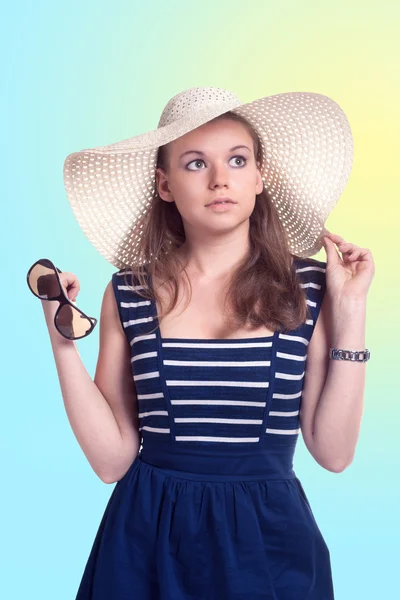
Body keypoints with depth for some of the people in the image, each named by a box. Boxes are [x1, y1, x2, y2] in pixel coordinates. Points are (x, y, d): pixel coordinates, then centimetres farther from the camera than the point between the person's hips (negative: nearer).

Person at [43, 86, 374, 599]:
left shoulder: (310, 288, -6)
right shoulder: (129, 294, -4)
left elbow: (332, 451, -7)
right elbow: (111, 459, -5)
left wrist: (350, 313, -11)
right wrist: (64, 339, -11)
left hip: (270, 537, 0)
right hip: (149, 539, 1)